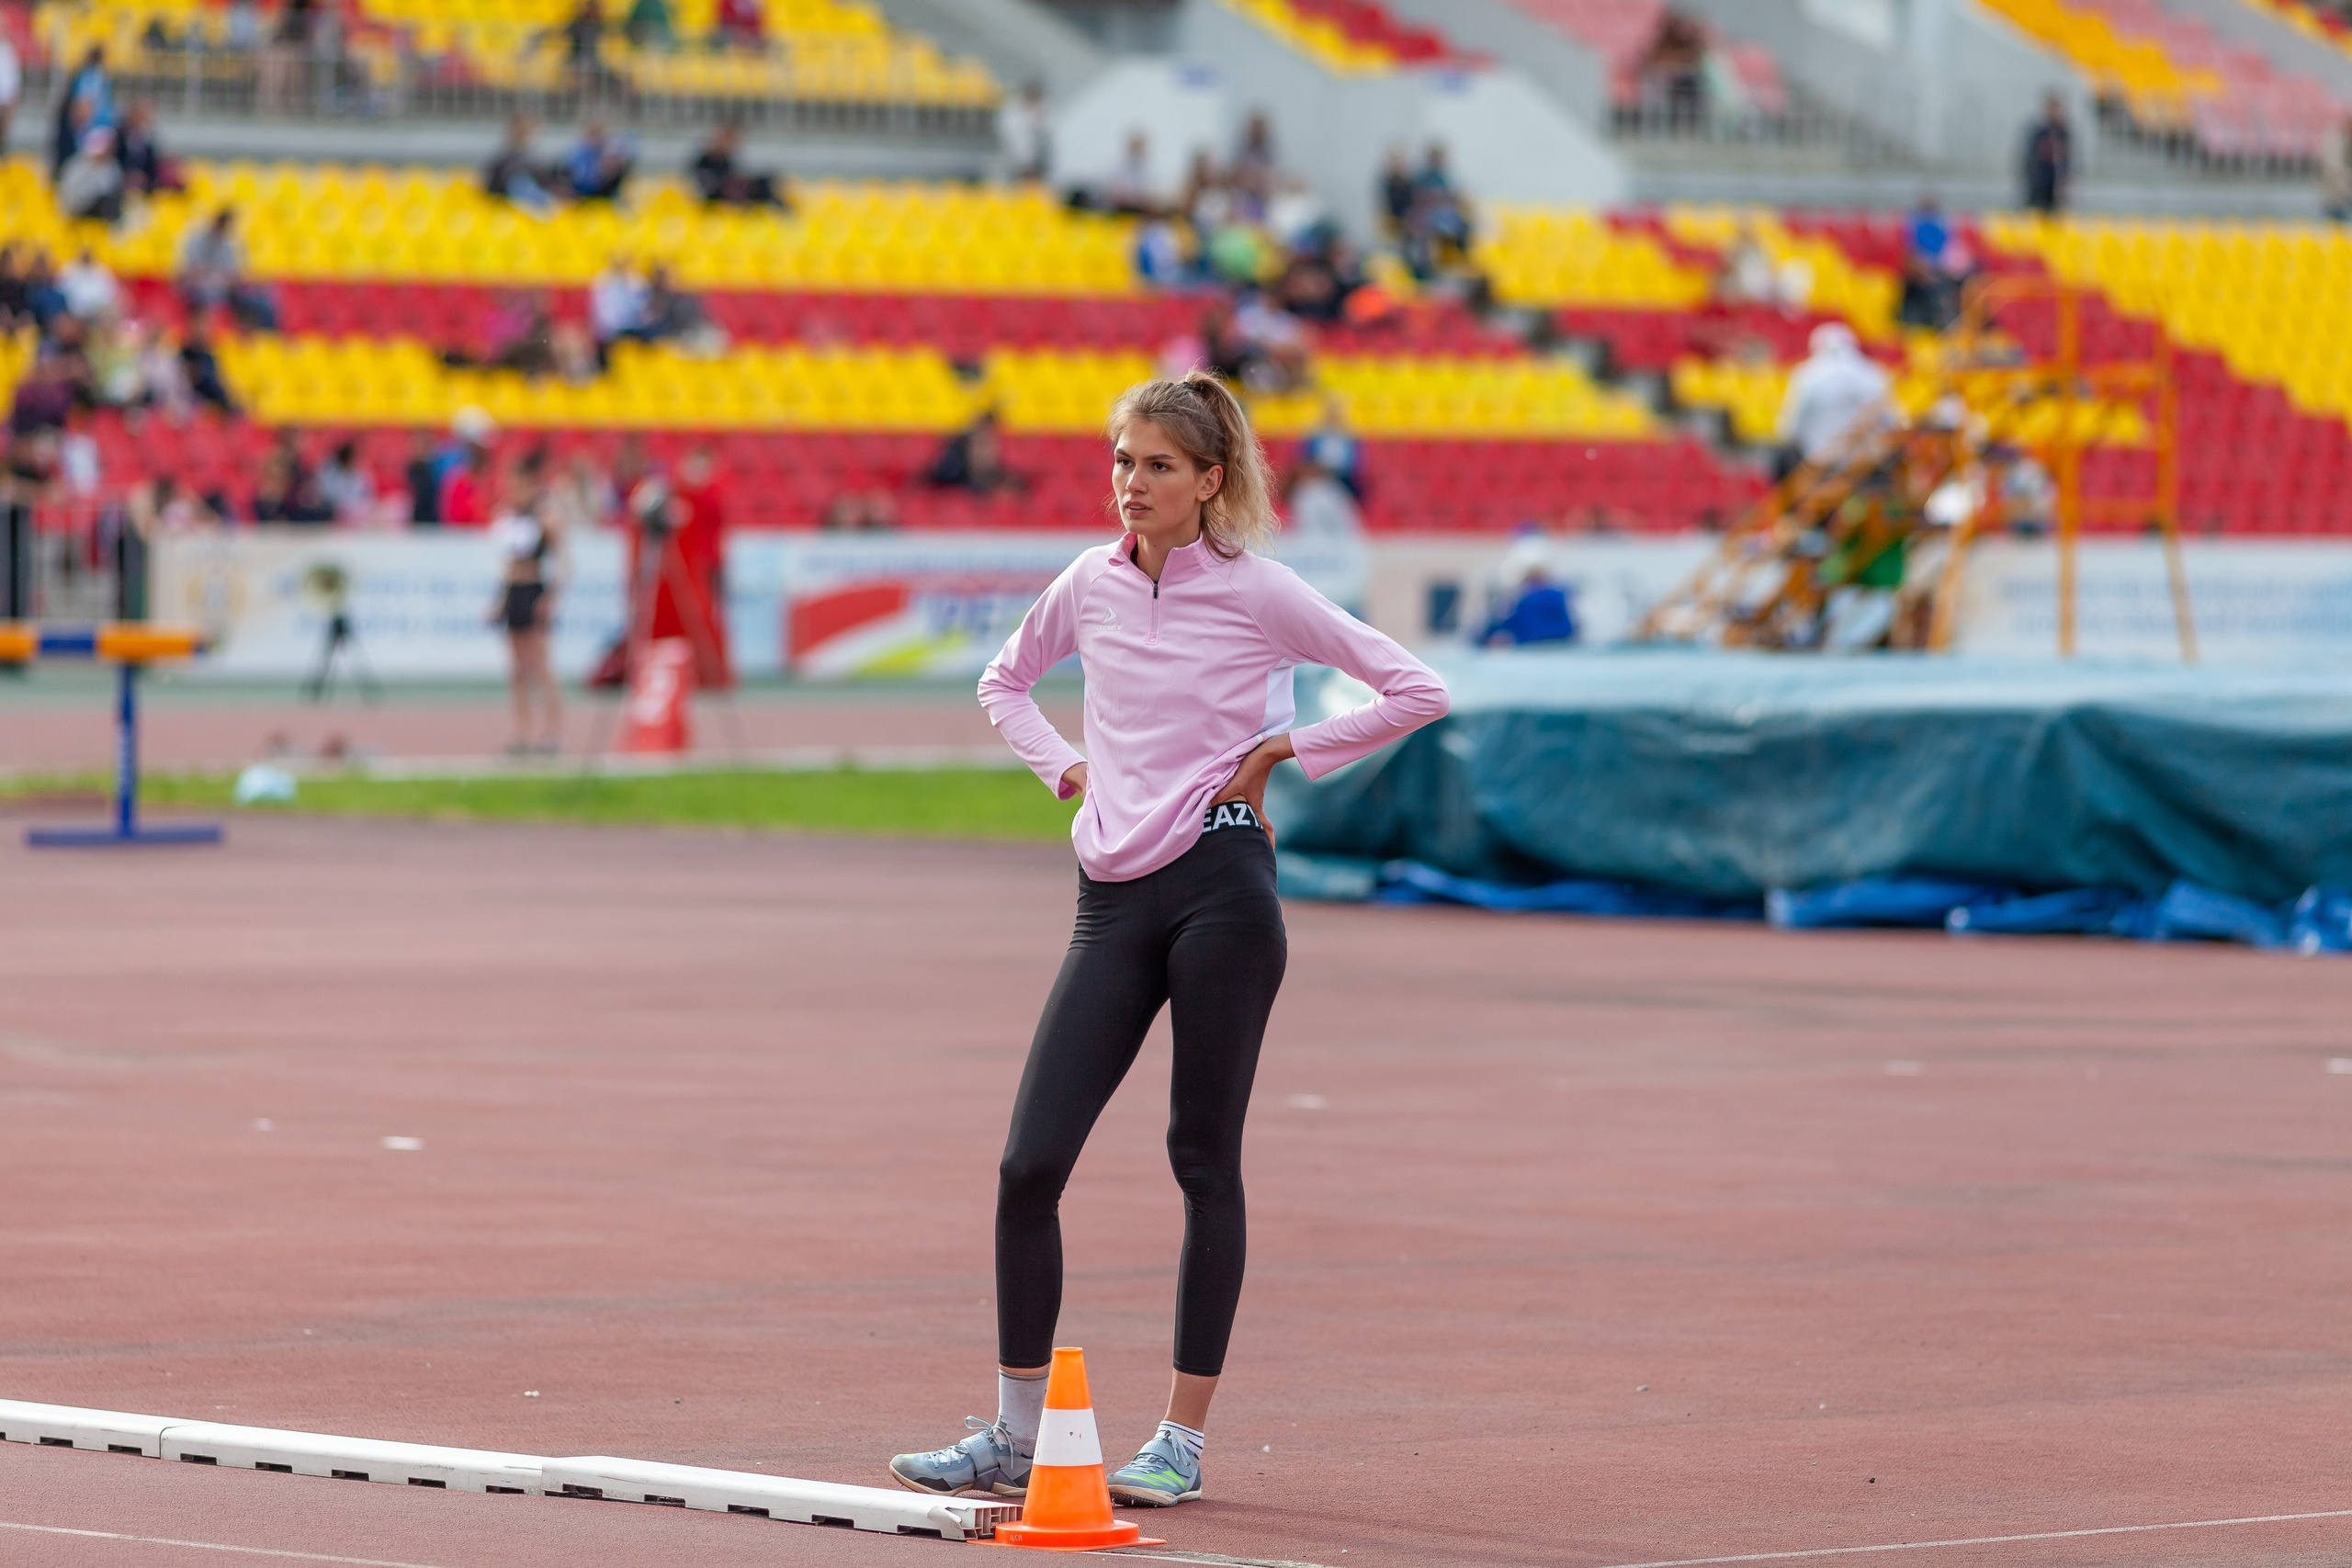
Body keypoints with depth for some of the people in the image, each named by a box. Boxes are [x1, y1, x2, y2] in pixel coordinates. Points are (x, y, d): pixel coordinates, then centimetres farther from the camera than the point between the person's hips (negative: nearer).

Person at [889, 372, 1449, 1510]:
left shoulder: (1256, 592, -4)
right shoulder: (1089, 586, 9)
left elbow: (1415, 691, -3)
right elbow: (1005, 684, 29)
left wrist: (1281, 752, -4)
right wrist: (1063, 768, 12)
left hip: (1220, 883, -4)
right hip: (1114, 897, 4)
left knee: (1205, 1161, 1)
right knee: (1030, 1164, -3)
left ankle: (1184, 1440, 9)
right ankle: (1014, 1437, 6)